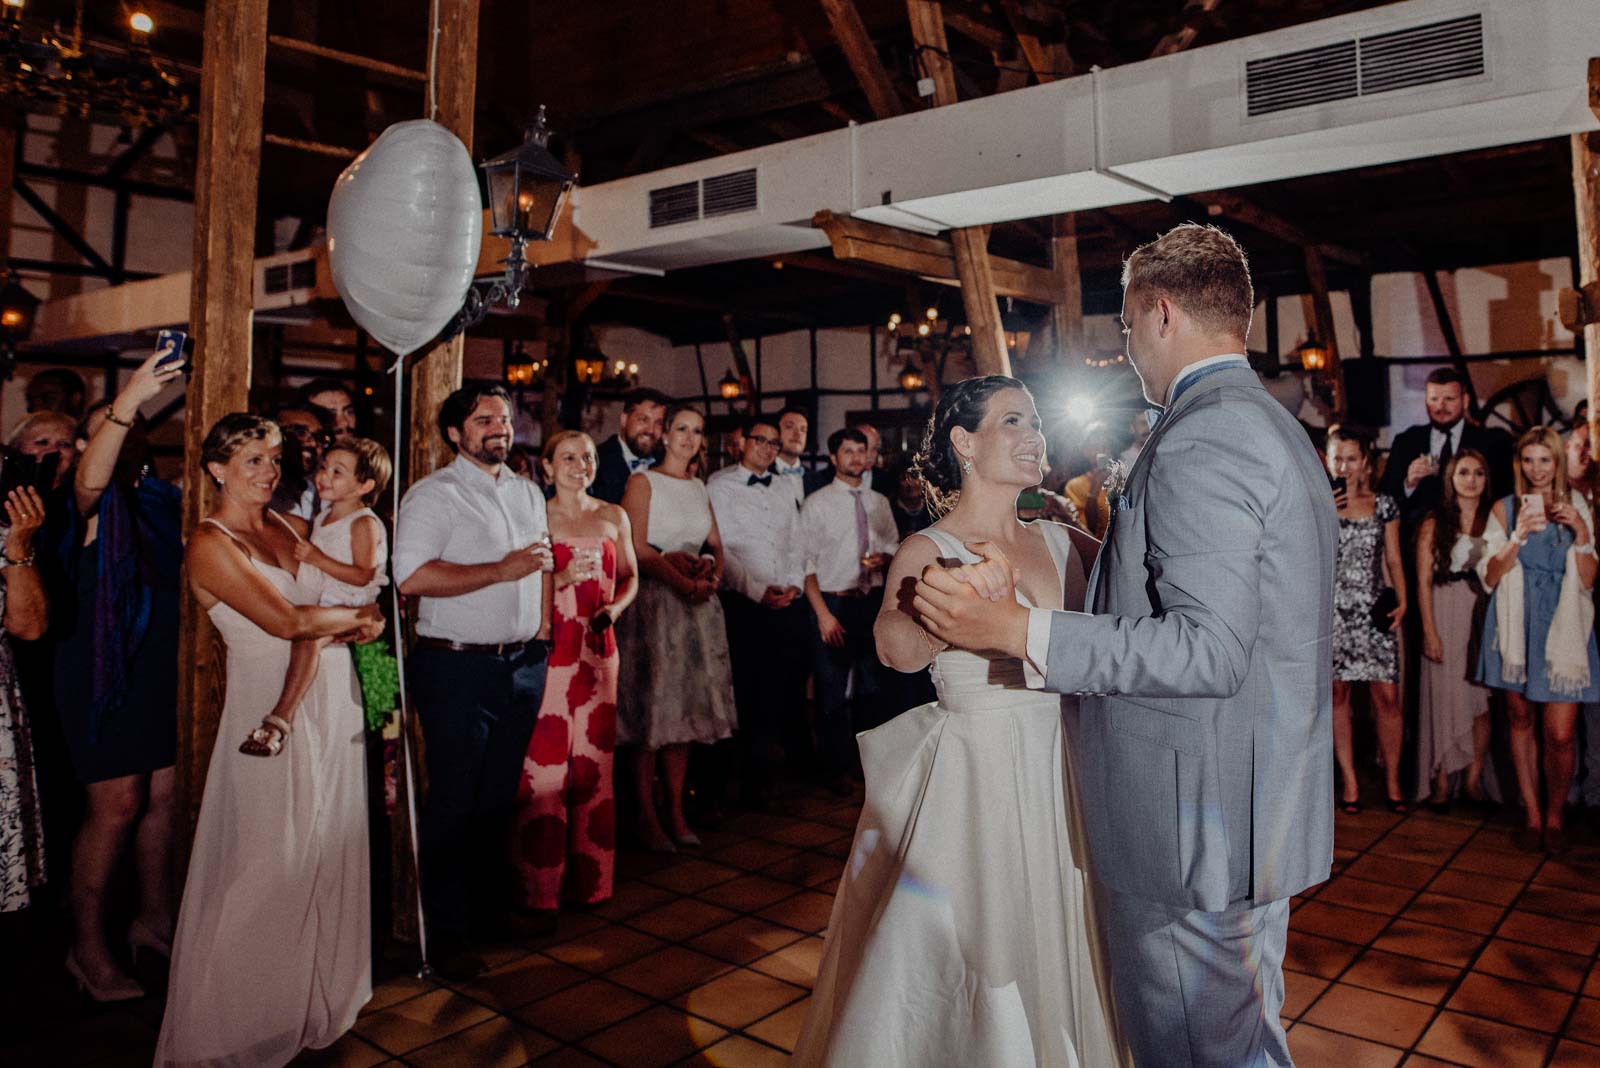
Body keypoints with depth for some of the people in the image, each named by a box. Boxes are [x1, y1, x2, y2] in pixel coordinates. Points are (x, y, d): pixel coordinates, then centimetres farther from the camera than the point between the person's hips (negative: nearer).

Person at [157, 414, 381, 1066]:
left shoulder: (280, 526, 11)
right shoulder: (210, 542, -11)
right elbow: (286, 621, -19)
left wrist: (358, 621, -9)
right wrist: (358, 617, -6)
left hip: (330, 694, 7)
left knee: (329, 840, 15)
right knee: (272, 856, 4)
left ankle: (323, 981, 34)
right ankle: (255, 1012, 22)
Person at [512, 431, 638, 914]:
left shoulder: (614, 517, 10)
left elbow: (630, 576, 17)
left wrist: (615, 607, -2)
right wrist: (564, 576, -20)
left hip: (598, 649, 4)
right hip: (548, 650, -4)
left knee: (595, 760, 8)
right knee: (544, 761, -5)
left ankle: (589, 878, 21)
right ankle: (540, 884, 10)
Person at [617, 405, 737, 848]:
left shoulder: (698, 487, 16)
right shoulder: (643, 482, -2)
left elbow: (715, 544, 15)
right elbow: (637, 548, -12)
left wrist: (712, 572, -7)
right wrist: (683, 582, -21)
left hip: (696, 605, 6)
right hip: (653, 601, -6)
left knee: (684, 709, 8)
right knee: (650, 708, -2)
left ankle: (676, 812, 15)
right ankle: (647, 816, 7)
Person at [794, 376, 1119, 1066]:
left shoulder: (1061, 542, 5)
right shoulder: (928, 551, -12)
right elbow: (897, 648, -32)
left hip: (1059, 779, 5)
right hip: (973, 782, -5)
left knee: (1050, 947, 19)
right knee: (969, 962, 8)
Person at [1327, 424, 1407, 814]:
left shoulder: (1384, 504, 8)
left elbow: (1393, 559, 9)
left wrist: (1401, 601, -3)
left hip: (1374, 610, 1)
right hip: (1331, 611, -1)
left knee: (1387, 696, -2)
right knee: (1338, 694, 4)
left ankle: (1392, 779, 12)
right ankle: (1349, 781, 13)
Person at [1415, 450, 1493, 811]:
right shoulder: (1434, 524, 2)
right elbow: (1423, 581, -1)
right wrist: (1430, 632, -8)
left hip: (1484, 614, 2)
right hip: (1446, 614, -2)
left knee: (1482, 698, 3)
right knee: (1444, 696, 0)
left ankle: (1473, 779, 12)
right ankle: (1440, 781, 7)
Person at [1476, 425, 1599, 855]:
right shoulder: (1505, 509, 4)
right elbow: (1490, 577, -2)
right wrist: (1519, 536, -14)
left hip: (1563, 628, 0)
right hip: (1516, 628, 1)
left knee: (1560, 734, -6)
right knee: (1520, 720, 7)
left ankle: (1555, 815, 14)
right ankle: (1532, 813, 20)